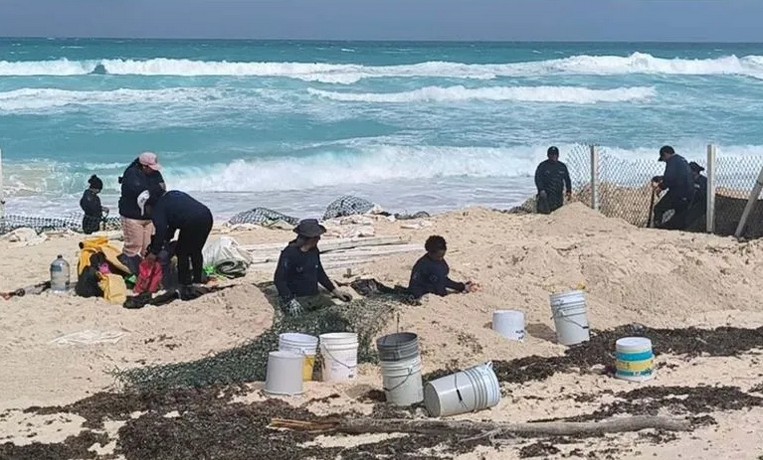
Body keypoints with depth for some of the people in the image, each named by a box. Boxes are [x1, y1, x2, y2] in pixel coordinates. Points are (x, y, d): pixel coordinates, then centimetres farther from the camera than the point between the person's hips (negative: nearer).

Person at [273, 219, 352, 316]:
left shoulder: (314, 250, 8)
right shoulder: (289, 253, -15)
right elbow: (279, 279, -14)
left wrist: (334, 290, 19)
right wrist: (290, 301, -24)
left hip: (315, 296, 7)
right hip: (297, 298, -6)